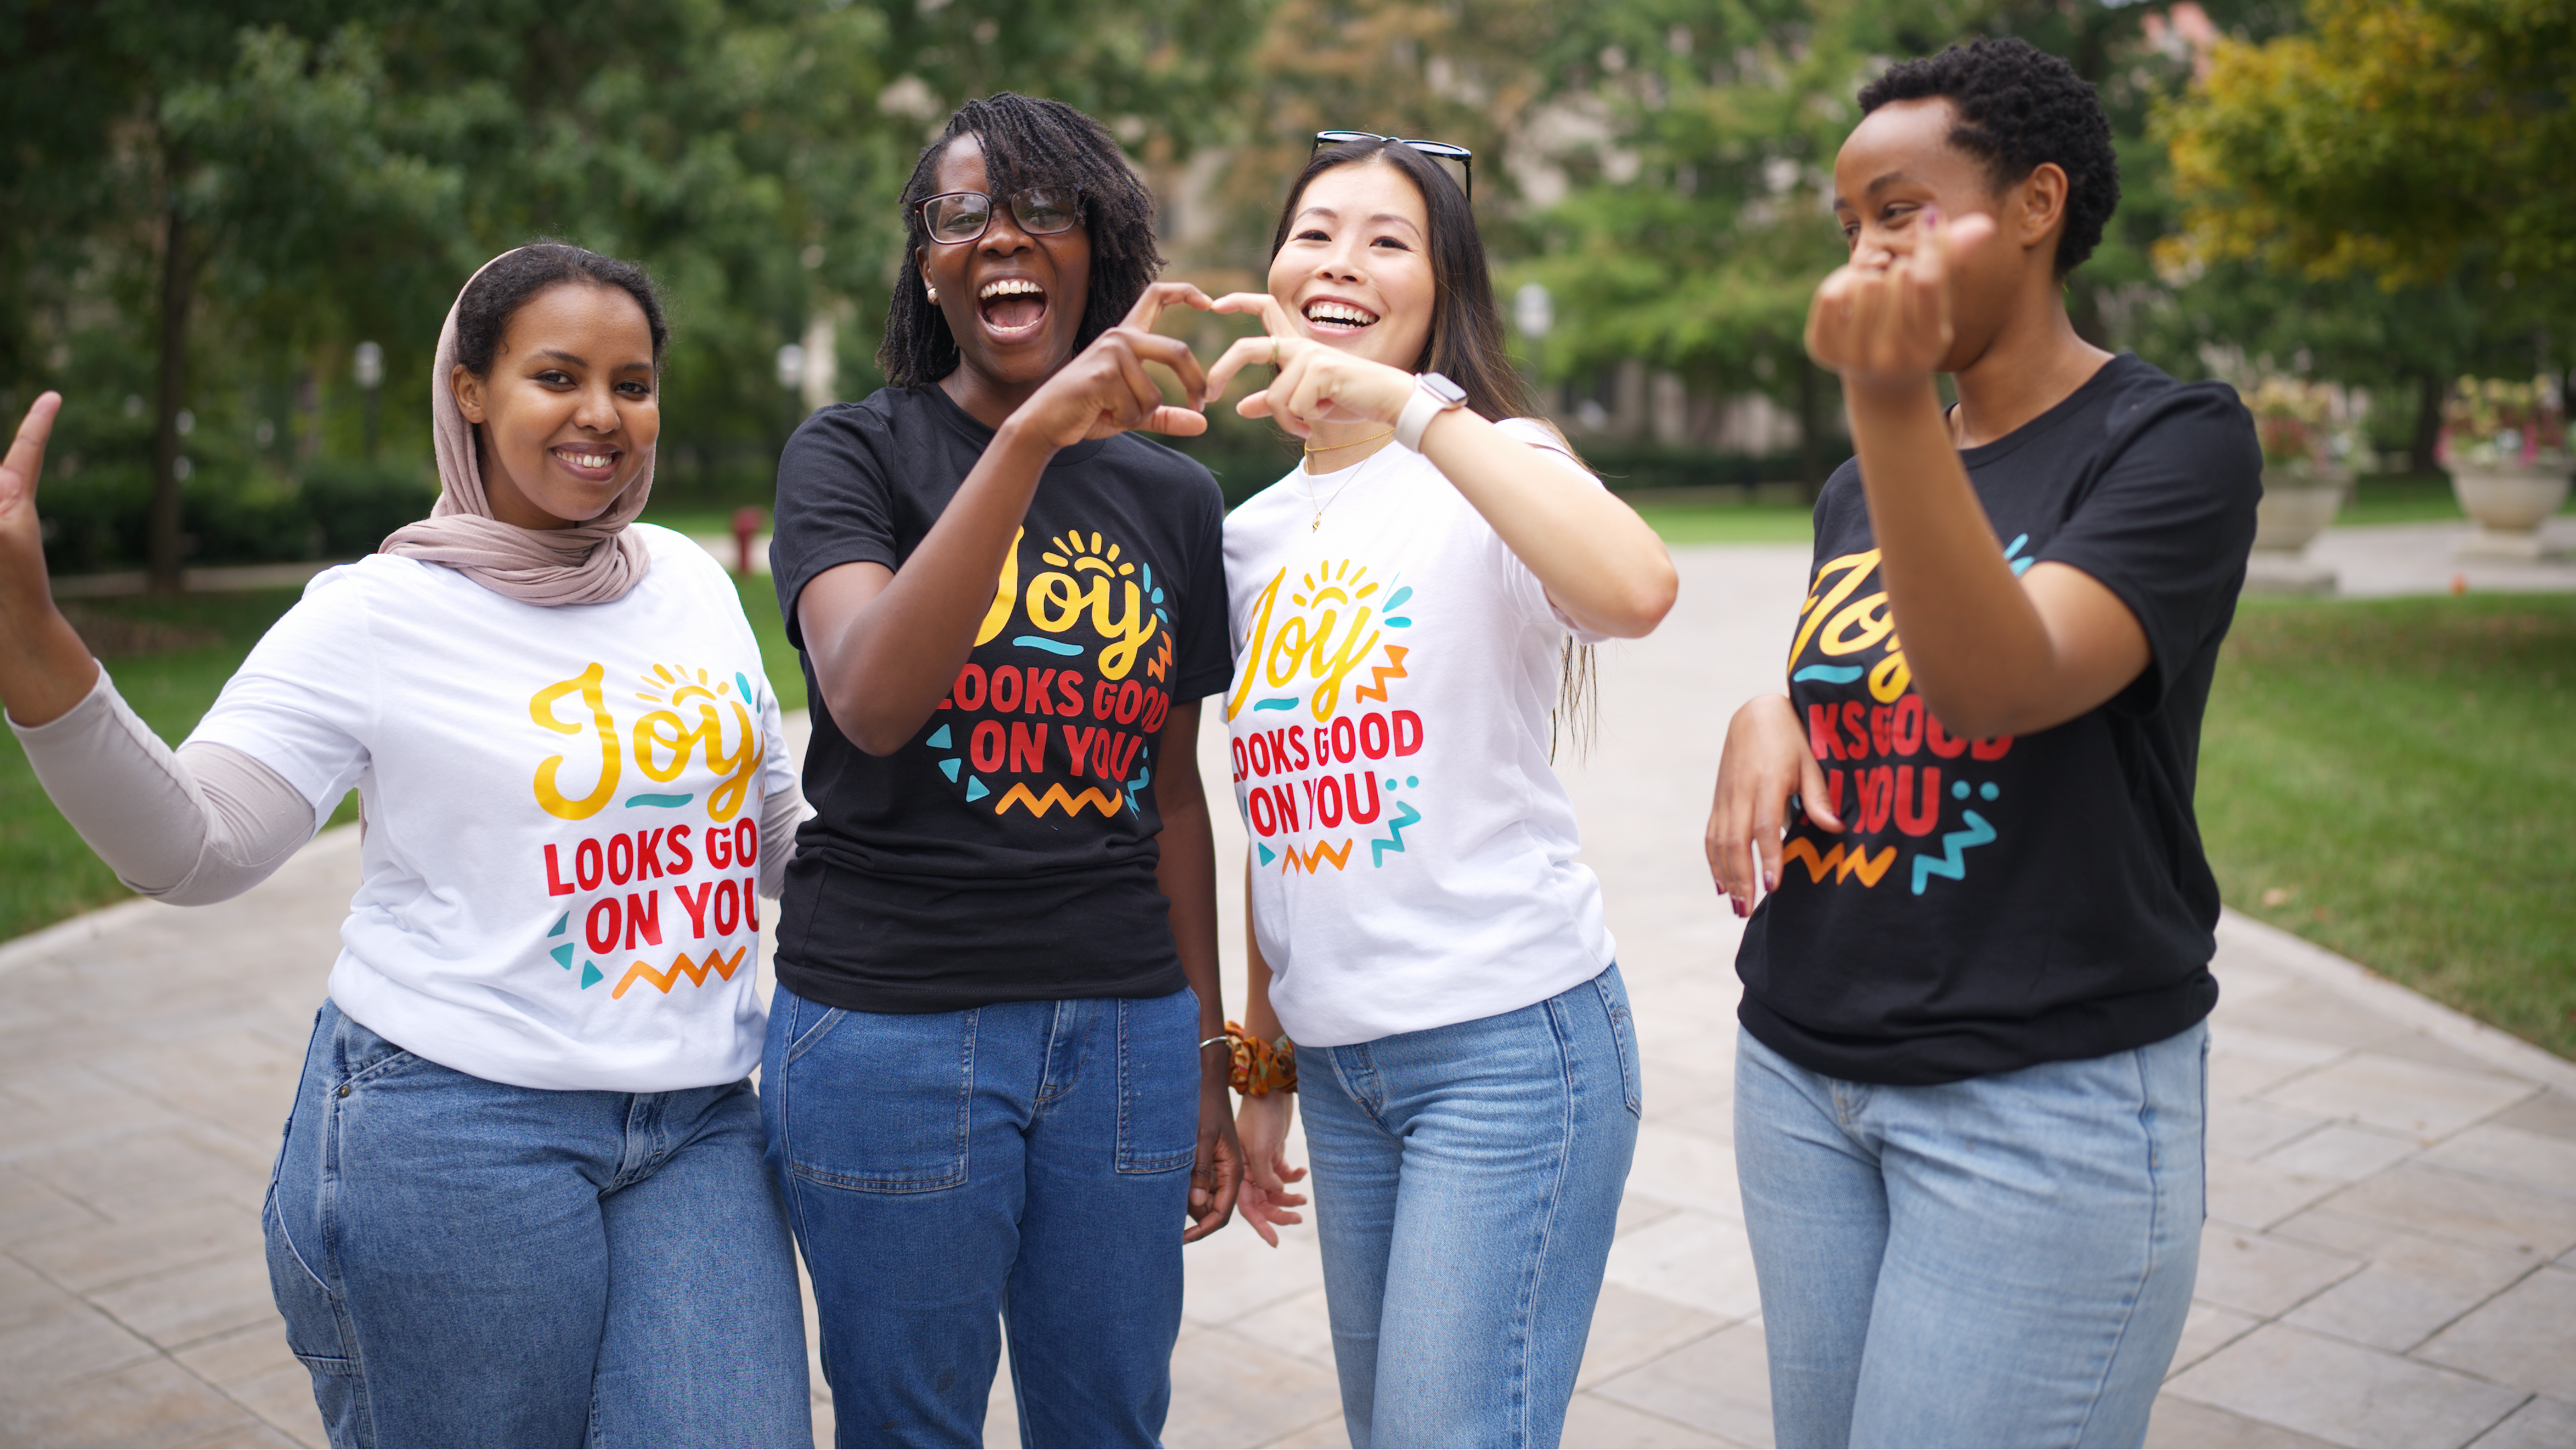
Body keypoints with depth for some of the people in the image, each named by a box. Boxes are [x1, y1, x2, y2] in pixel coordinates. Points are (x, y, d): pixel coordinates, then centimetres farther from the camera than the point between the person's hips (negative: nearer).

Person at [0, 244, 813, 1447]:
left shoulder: (692, 581, 9)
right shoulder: (379, 614, -6)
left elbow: (770, 820, 19)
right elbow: (196, 844, -13)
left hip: (697, 1126, 4)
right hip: (457, 1137, -4)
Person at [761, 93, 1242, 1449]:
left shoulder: (1171, 496, 8)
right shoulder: (853, 453, -3)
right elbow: (871, 702, -23)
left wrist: (1206, 1056, 14)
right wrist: (1032, 434, -32)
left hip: (1124, 1030, 4)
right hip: (892, 1030, -3)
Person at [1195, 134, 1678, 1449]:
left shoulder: (1491, 466, -7)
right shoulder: (1255, 532, 12)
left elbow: (1636, 591, -32)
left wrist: (1406, 404, -31)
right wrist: (1261, 1067, 18)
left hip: (1509, 1039, -6)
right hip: (1338, 1058, 6)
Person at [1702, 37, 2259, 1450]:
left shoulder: (2174, 439, -7)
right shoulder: (1854, 488, 11)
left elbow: (2004, 682, -24)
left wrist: (1892, 400, -37)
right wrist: (1767, 714, -2)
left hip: (2051, 1098, -6)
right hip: (1801, 1069, 6)